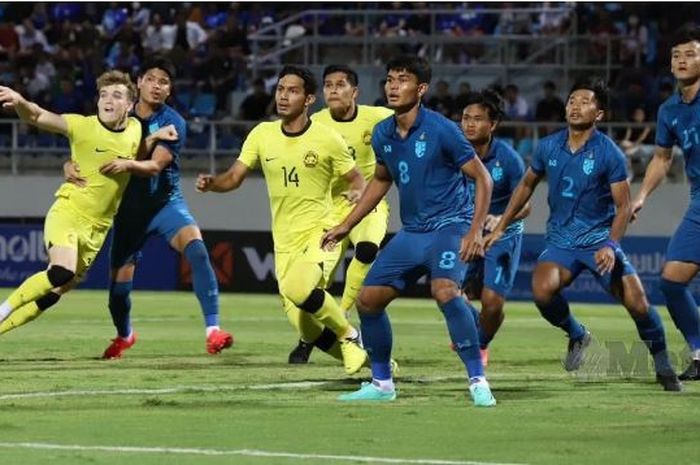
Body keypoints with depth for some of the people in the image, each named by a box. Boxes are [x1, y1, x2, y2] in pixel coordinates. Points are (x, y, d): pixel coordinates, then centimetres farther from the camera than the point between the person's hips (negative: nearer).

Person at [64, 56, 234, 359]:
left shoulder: (173, 123, -11)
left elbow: (155, 165, -24)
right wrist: (71, 166, -18)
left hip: (165, 202, -3)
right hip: (129, 208, 3)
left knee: (196, 248, -31)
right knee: (119, 285, 4)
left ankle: (213, 330, -30)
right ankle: (124, 336, 39)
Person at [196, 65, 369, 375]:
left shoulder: (327, 139, -8)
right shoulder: (262, 135, 2)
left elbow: (356, 180, 1)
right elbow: (233, 178, 4)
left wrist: (357, 192, -22)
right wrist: (211, 183, -17)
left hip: (319, 232, -5)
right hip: (284, 242, 5)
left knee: (297, 289, -34)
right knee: (307, 331, 0)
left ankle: (348, 336, -8)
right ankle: (366, 356, 26)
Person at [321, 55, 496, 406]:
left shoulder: (440, 130, -15)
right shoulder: (382, 135, 4)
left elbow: (482, 178, -10)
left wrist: (475, 231, -20)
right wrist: (346, 225, 21)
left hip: (450, 225, -7)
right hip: (411, 231, 7)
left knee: (445, 291, -32)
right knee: (368, 299, 2)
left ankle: (478, 382, -23)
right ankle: (381, 384, 20)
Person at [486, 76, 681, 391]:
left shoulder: (609, 153, -9)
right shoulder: (548, 147, 2)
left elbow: (623, 205, -7)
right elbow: (527, 185, 18)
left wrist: (611, 246, -22)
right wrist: (500, 228, 17)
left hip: (600, 238, -2)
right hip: (561, 239, 2)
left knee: (637, 302, -17)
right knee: (543, 291, -27)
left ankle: (662, 365, 6)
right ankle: (577, 336, 5)